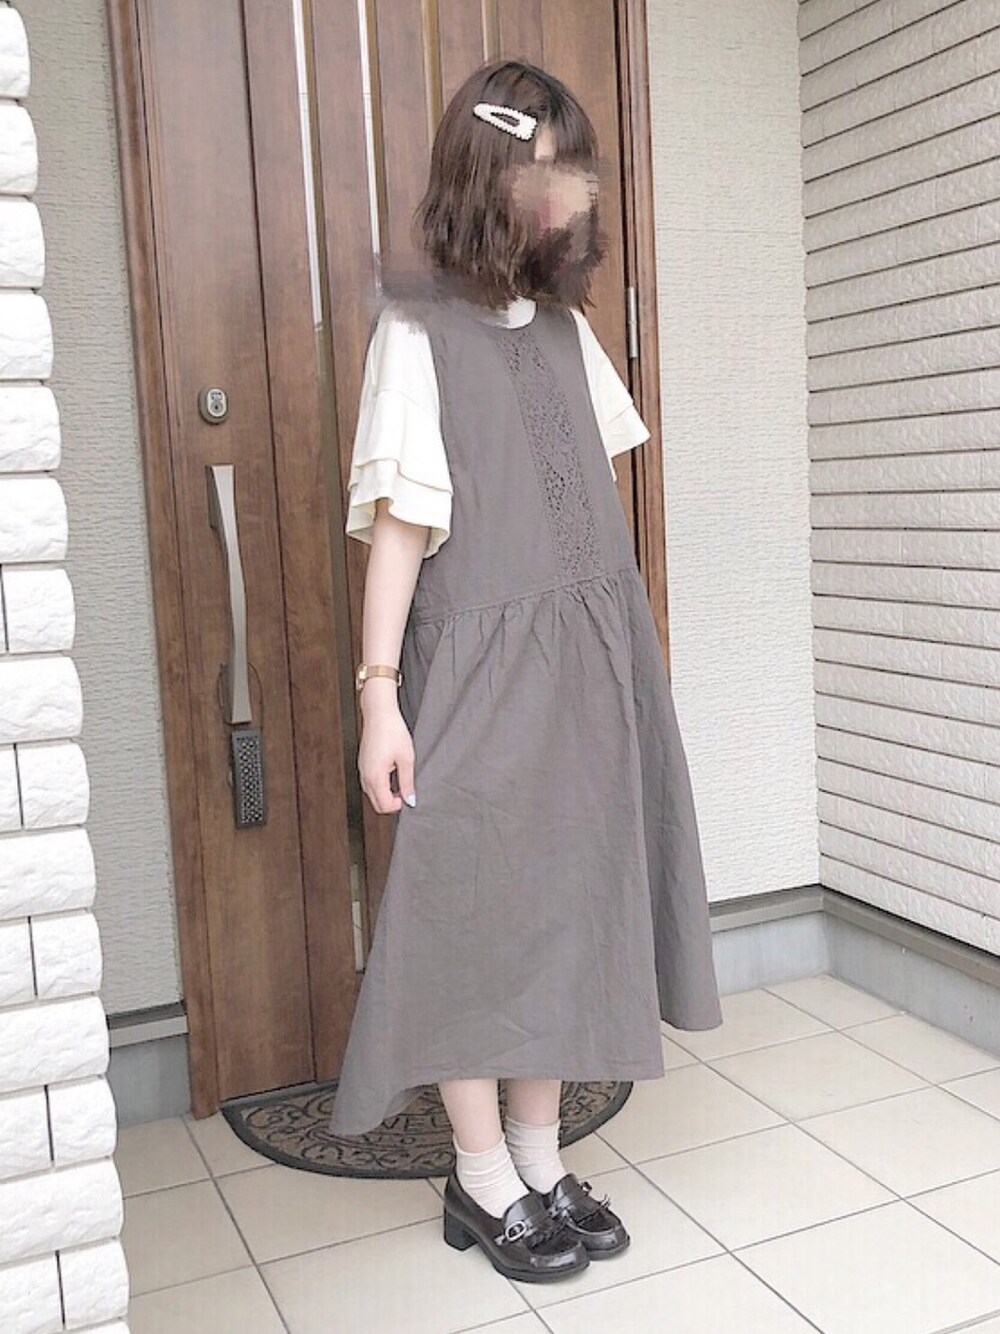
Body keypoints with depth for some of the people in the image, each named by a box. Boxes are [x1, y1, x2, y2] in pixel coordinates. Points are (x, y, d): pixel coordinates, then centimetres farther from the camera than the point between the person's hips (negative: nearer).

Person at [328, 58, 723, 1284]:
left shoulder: (565, 326, 11)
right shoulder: (416, 331, -8)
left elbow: (597, 490, 14)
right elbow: (397, 523, -12)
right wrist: (379, 693, -16)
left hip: (588, 665, 7)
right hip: (480, 670, -6)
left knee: (566, 905, 12)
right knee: (476, 915, 4)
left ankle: (541, 1163, 27)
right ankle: (484, 1183, 21)